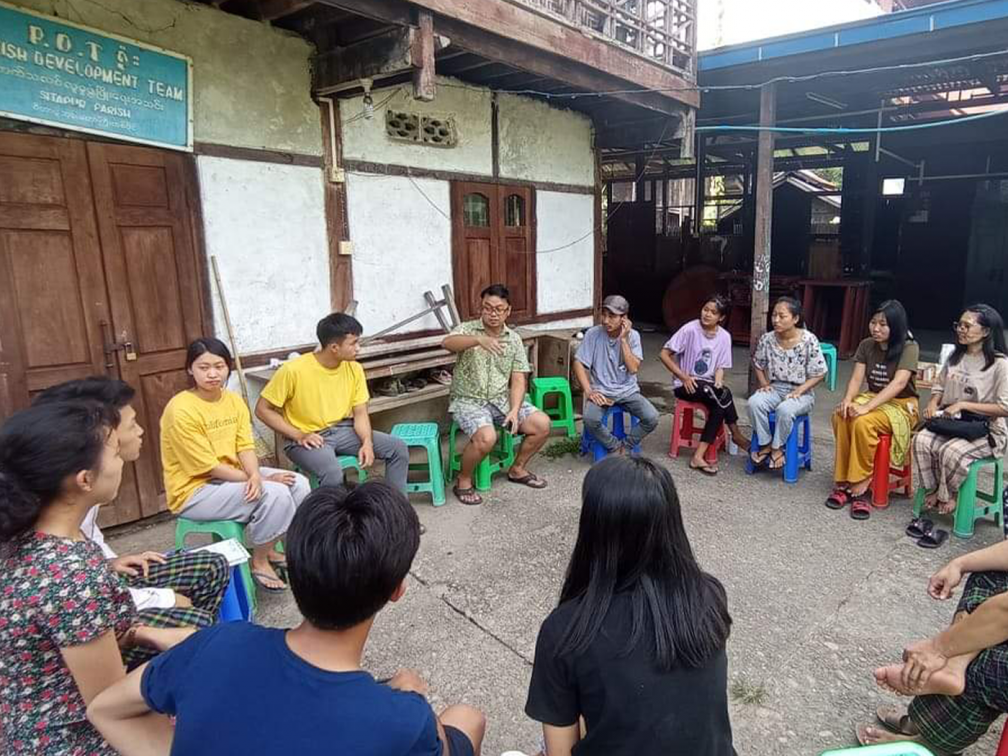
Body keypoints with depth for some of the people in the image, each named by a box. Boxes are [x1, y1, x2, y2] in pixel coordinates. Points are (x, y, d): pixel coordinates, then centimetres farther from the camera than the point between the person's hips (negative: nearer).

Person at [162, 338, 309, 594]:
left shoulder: (234, 400, 1)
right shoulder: (181, 410, -22)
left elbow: (245, 446, -4)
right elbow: (208, 467, -22)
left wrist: (256, 476, -26)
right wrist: (260, 480, -19)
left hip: (232, 475, 8)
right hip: (194, 490, -8)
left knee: (298, 483, -5)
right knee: (274, 493, -25)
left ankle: (269, 549, 12)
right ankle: (259, 561, -2)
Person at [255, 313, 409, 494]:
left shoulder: (354, 369, -3)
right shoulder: (293, 370, -18)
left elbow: (360, 413, 0)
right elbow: (263, 409, -10)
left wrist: (367, 442, -19)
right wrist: (298, 435, -17)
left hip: (343, 431, 5)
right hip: (309, 439, -5)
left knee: (398, 448, -8)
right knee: (332, 472, -36)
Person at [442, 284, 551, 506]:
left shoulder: (514, 339, 4)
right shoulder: (468, 329, -7)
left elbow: (518, 380, 1)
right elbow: (447, 343, -31)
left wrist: (514, 411, -15)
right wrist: (479, 340, -49)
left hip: (502, 399, 5)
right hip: (468, 400, -5)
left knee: (542, 424, -10)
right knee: (486, 437, -32)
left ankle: (517, 469, 14)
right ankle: (463, 481, -4)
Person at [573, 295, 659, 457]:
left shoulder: (633, 336, -3)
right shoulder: (593, 334, -6)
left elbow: (633, 368, -14)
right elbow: (578, 363, -6)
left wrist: (623, 339, -17)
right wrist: (589, 391, -17)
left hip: (628, 391, 1)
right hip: (601, 391, -1)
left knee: (652, 418, -22)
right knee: (590, 419, -31)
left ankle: (625, 447, 3)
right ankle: (616, 447, -3)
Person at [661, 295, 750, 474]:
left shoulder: (724, 336, 0)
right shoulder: (690, 330, -13)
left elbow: (720, 367, 7)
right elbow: (664, 355, -12)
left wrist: (718, 381, -15)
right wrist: (684, 377, -17)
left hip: (708, 385, 5)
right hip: (685, 385, -5)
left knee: (719, 406, -27)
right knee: (723, 393, -27)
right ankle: (736, 434, -9)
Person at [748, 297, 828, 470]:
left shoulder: (809, 340, -13)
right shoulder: (767, 339, -3)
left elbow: (819, 373, -7)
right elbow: (758, 365, 13)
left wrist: (799, 390, -18)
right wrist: (764, 384, -3)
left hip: (801, 392, -3)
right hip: (775, 388, 4)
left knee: (785, 409, -35)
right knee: (754, 402, -28)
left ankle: (777, 447, -10)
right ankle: (766, 444, -10)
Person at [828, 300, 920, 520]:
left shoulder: (909, 347, -13)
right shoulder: (866, 345, 4)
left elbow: (899, 383, -26)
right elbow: (856, 378, -3)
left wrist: (867, 407, -36)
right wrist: (847, 400, -25)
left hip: (902, 405, -5)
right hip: (873, 398, 5)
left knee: (863, 423, -35)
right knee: (841, 416, -28)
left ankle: (859, 488, -25)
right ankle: (843, 483, -22)